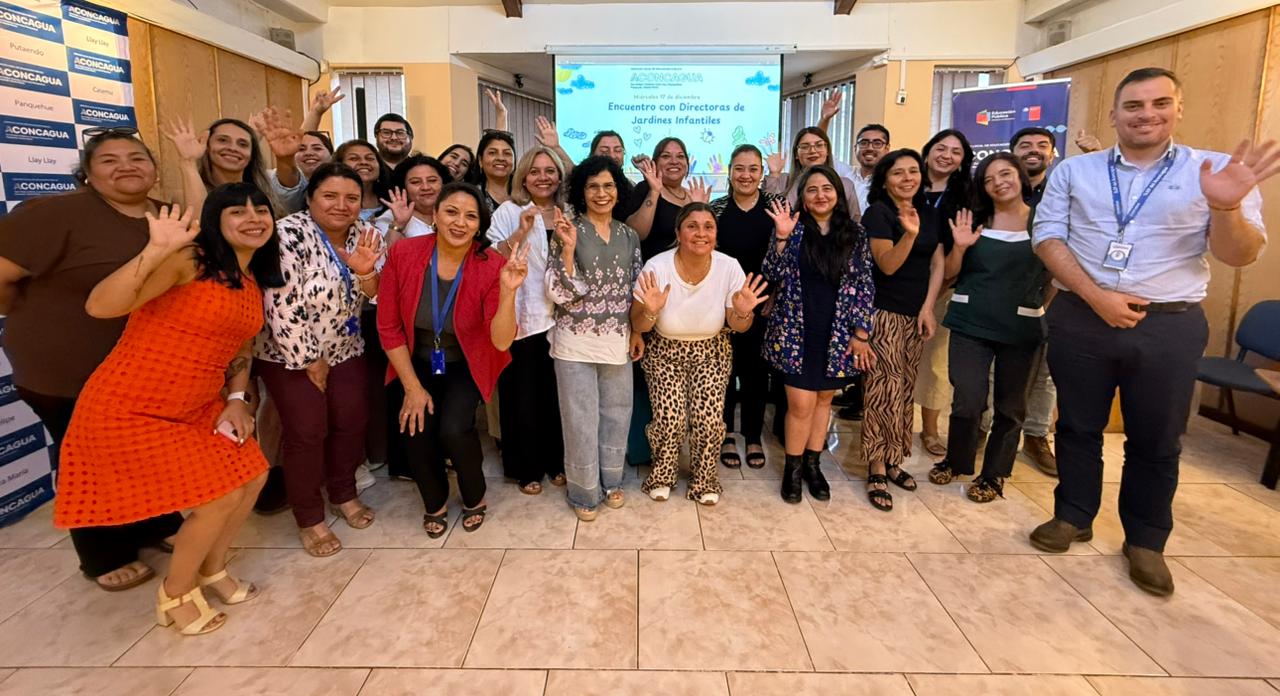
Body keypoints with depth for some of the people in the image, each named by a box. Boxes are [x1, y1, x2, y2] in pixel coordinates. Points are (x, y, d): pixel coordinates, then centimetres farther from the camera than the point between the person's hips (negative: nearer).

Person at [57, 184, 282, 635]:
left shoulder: (254, 283, 7)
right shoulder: (188, 261, -19)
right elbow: (99, 306, -31)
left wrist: (236, 400, 3)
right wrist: (157, 249, -40)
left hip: (195, 408, 8)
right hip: (128, 410, -8)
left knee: (252, 477, 10)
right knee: (220, 499, -6)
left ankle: (212, 571, 35)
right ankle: (175, 595, 22)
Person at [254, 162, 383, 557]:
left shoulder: (361, 236, -2)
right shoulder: (290, 234, -21)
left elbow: (376, 297, -4)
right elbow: (281, 305, -23)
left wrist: (366, 271, -26)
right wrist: (308, 360, -16)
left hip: (344, 350, 6)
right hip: (290, 354, -5)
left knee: (352, 422, 8)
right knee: (308, 432, -2)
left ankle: (344, 494, 32)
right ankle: (309, 520, 15)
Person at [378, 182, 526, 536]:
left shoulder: (491, 266, -22)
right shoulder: (403, 254, -18)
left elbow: (501, 341, -28)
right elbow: (389, 327, -9)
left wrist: (508, 292, -43)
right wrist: (412, 386, -9)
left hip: (466, 365, -1)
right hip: (419, 362, 2)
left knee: (454, 429, -22)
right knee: (417, 431, -15)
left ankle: (475, 497, 12)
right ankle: (435, 503, 19)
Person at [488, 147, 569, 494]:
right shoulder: (508, 212, 1)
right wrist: (520, 233, -19)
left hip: (561, 318, 3)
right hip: (520, 319, -3)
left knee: (557, 394, 8)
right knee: (523, 396, 3)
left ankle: (556, 461, 26)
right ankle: (526, 468, 20)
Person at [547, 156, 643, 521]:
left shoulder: (629, 236, 6)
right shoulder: (567, 232, -7)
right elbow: (559, 293, -15)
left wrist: (636, 332, 7)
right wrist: (568, 248, -24)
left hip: (617, 341, 4)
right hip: (576, 342, -4)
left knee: (617, 413, 15)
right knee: (581, 418, 6)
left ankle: (611, 481, 36)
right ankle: (584, 492, 24)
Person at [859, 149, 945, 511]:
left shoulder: (929, 214, 12)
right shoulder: (877, 213, -7)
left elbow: (938, 264, 9)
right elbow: (887, 265, -15)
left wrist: (928, 308, -1)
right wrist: (909, 234, -32)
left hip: (917, 314, 7)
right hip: (884, 313, -6)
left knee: (905, 389, 9)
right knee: (886, 390, -10)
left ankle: (892, 460, 19)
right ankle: (877, 471, -4)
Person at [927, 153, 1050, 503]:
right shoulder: (974, 219, 4)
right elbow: (950, 273, 5)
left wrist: (1043, 307, -5)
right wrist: (960, 246, -11)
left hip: (1021, 327, 0)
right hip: (970, 322, 0)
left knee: (1009, 404, 10)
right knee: (968, 399, -2)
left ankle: (993, 474, 27)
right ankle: (955, 461, 24)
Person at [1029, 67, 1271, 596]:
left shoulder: (1215, 170, 1)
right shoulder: (1074, 170, 5)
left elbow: (1240, 256, -4)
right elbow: (1047, 236, -3)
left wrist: (1226, 207, -26)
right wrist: (1097, 296, -13)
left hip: (1170, 326, 0)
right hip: (1080, 319, 1)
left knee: (1156, 440, 10)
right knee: (1078, 426, 12)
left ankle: (1145, 541, 28)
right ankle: (1072, 517, 31)